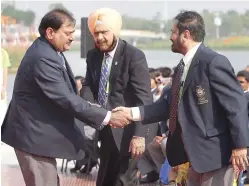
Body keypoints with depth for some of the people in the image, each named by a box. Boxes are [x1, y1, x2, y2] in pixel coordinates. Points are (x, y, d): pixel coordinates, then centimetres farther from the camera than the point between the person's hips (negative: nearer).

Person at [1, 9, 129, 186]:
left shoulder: (47, 51, 8)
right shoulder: (43, 58, -25)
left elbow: (65, 93, 14)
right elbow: (65, 99, -27)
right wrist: (106, 117, -24)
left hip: (38, 131, 11)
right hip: (34, 134, -11)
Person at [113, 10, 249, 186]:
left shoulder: (214, 63, -17)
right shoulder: (182, 67, 14)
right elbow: (171, 105, 14)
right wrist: (132, 113, 6)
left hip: (217, 152, -10)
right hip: (196, 153, 10)